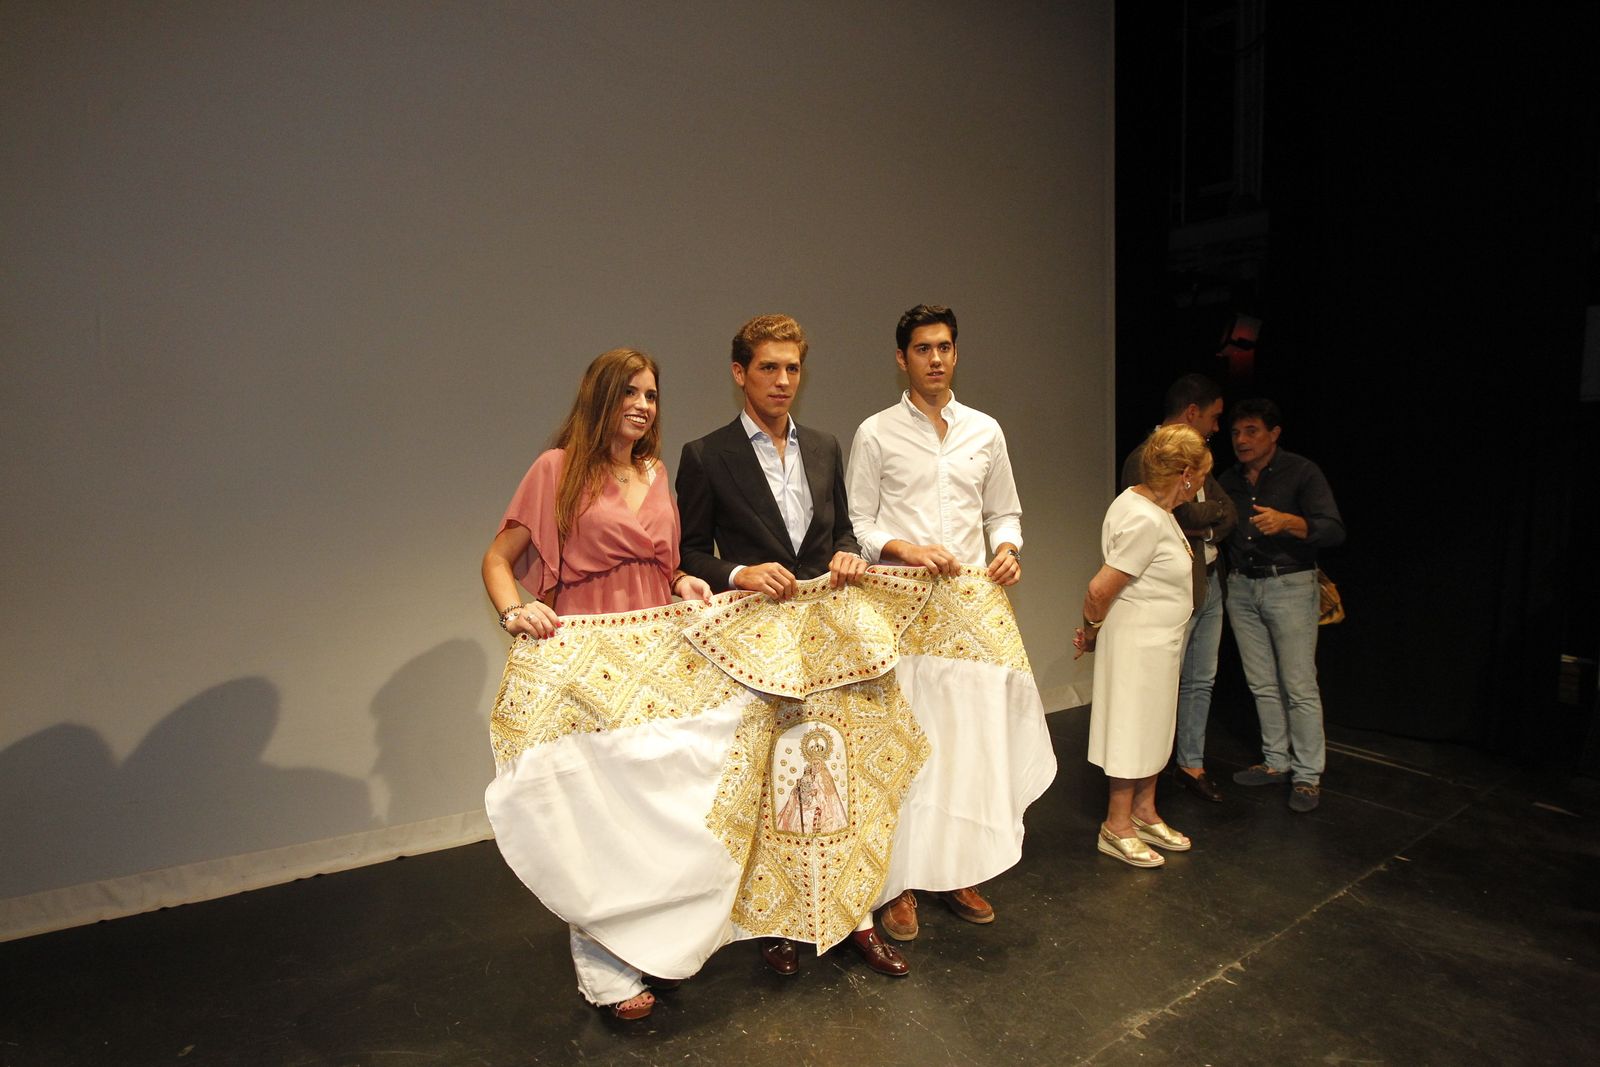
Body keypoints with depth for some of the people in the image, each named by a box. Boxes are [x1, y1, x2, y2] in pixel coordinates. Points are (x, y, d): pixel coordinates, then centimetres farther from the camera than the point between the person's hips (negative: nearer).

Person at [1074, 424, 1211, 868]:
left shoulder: (1153, 506, 6)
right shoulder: (1145, 520, -26)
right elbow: (1100, 589, -24)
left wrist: (1095, 632, 13)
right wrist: (1092, 631, -6)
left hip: (1159, 641, 10)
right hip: (1137, 642, -10)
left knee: (1153, 727, 19)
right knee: (1133, 730, 3)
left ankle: (1145, 814, 35)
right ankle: (1116, 828, 19)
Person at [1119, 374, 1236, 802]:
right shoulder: (1145, 458, -15)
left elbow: (1228, 513, 8)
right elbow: (1186, 515, -21)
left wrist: (1202, 528, -9)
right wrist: (1212, 514, -4)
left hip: (1209, 582, 9)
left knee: (1201, 681, 15)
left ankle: (1191, 764, 27)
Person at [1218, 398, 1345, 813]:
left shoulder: (1301, 472, -7)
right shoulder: (1228, 480, 10)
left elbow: (1334, 530, -16)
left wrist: (1288, 521, -31)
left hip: (1290, 585, -5)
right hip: (1241, 587, 5)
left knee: (1299, 686, -2)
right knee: (1262, 684, 11)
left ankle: (1308, 776, 7)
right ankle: (1276, 761, 23)